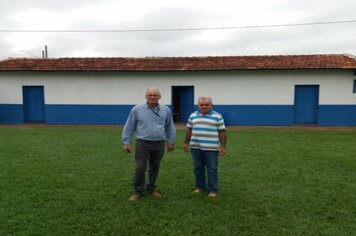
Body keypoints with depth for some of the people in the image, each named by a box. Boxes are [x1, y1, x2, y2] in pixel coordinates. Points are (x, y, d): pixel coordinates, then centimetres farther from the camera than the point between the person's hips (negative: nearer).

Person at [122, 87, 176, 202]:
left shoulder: (166, 110, 3)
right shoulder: (137, 109, -3)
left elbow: (170, 127, 10)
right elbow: (129, 127, 1)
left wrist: (171, 142, 9)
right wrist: (126, 142, -2)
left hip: (159, 144, 2)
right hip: (143, 144, -2)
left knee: (155, 167, 13)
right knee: (140, 168, 0)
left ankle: (151, 188, 30)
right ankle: (138, 191, 16)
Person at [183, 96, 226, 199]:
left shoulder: (217, 116, -2)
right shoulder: (193, 116, 8)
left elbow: (222, 132, -2)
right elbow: (189, 130, 14)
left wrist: (223, 146, -6)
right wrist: (186, 143, 12)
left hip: (211, 148, -3)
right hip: (195, 147, 4)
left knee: (212, 169, 2)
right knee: (198, 168, 11)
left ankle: (213, 190, 10)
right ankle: (200, 187, 25)